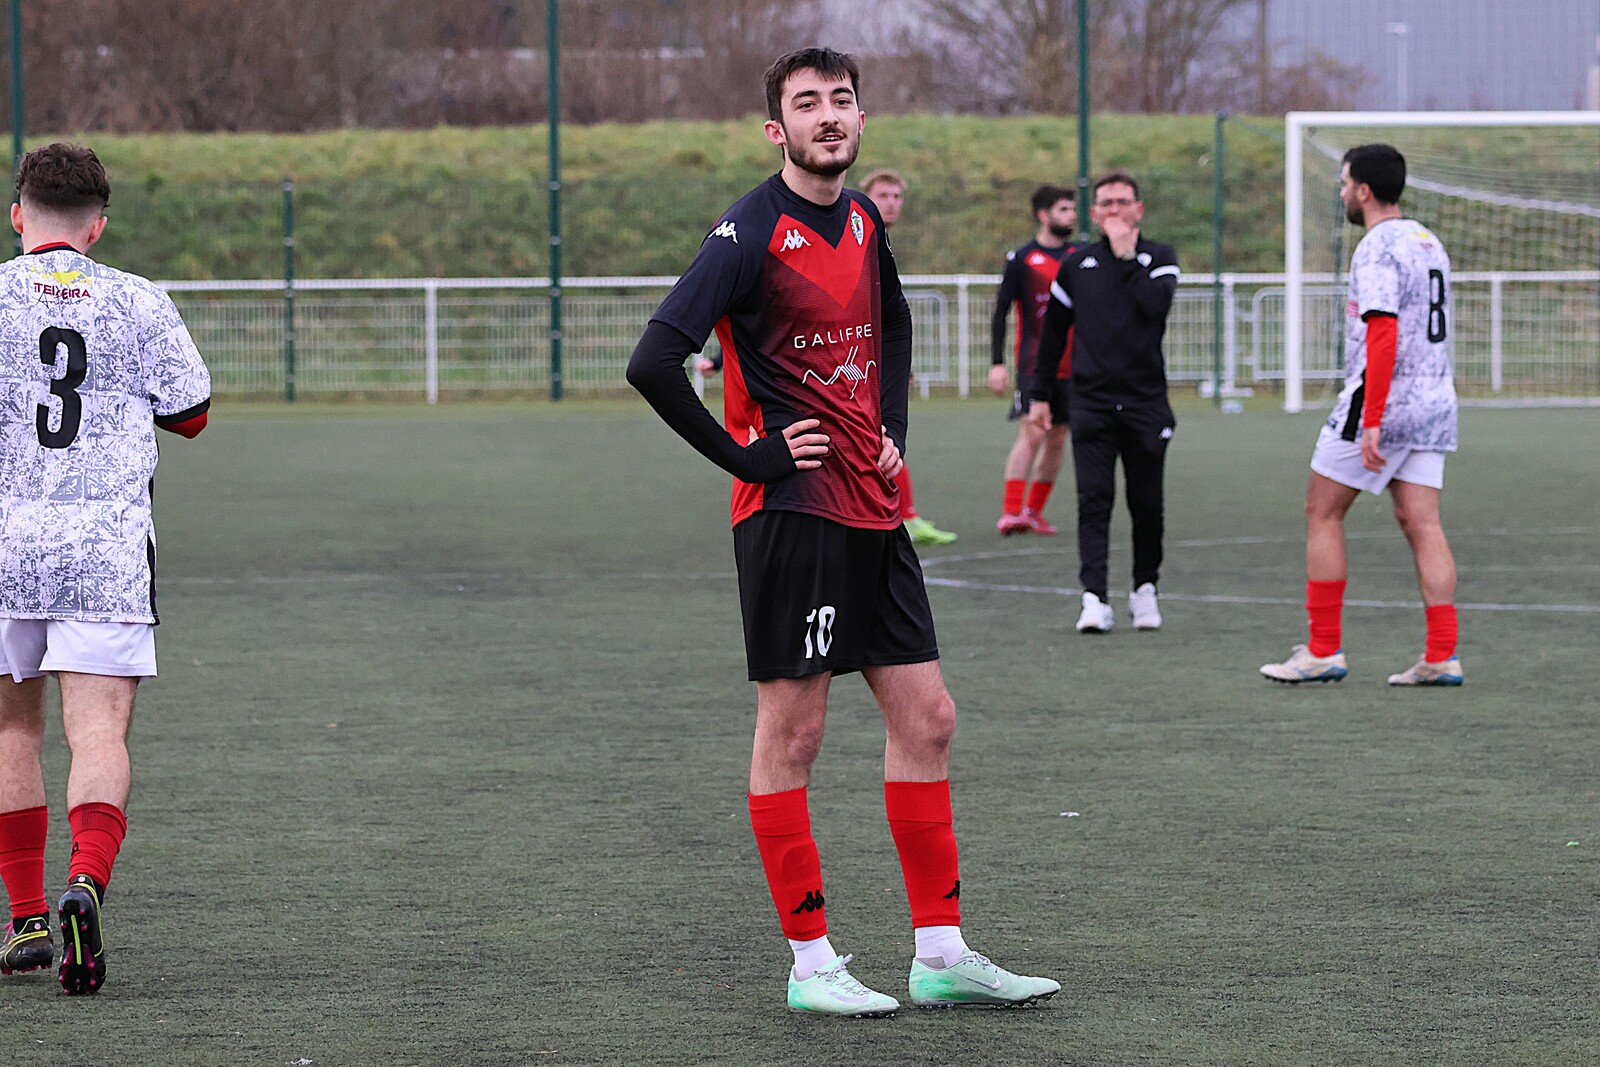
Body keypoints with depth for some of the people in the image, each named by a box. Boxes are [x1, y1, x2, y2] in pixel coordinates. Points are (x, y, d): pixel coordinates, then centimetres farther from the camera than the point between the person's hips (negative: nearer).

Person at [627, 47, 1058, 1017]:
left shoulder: (863, 222, 10)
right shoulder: (751, 235, -13)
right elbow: (654, 363, -21)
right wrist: (745, 456, -16)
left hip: (873, 510, 8)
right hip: (793, 511, -8)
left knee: (926, 718, 8)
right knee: (792, 732, -1)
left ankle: (942, 954, 14)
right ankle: (811, 964, 5)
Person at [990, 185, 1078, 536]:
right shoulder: (1022, 259, -2)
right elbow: (1001, 312, -1)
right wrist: (997, 363, -8)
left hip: (1072, 367, 5)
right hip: (1034, 363, -5)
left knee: (1057, 439, 4)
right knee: (1032, 434, -16)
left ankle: (1034, 511, 12)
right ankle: (1011, 512, -16)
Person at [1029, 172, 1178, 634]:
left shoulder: (1159, 258, 5)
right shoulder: (1076, 264, 11)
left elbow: (1156, 303, -16)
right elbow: (1053, 331, 17)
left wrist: (1127, 256, -11)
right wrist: (1039, 395, 16)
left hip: (1145, 404, -1)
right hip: (1091, 401, 1)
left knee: (1146, 504, 2)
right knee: (1093, 500, -10)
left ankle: (1145, 590, 19)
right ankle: (1095, 598, -15)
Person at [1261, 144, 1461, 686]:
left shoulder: (1378, 249, -14)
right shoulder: (1428, 243, 15)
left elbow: (1383, 336, -23)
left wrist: (1371, 423, -25)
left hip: (1381, 403, -8)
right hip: (1433, 401, 8)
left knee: (1322, 514, 4)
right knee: (1421, 524, 4)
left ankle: (1323, 651, 4)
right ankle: (1441, 656, -4)